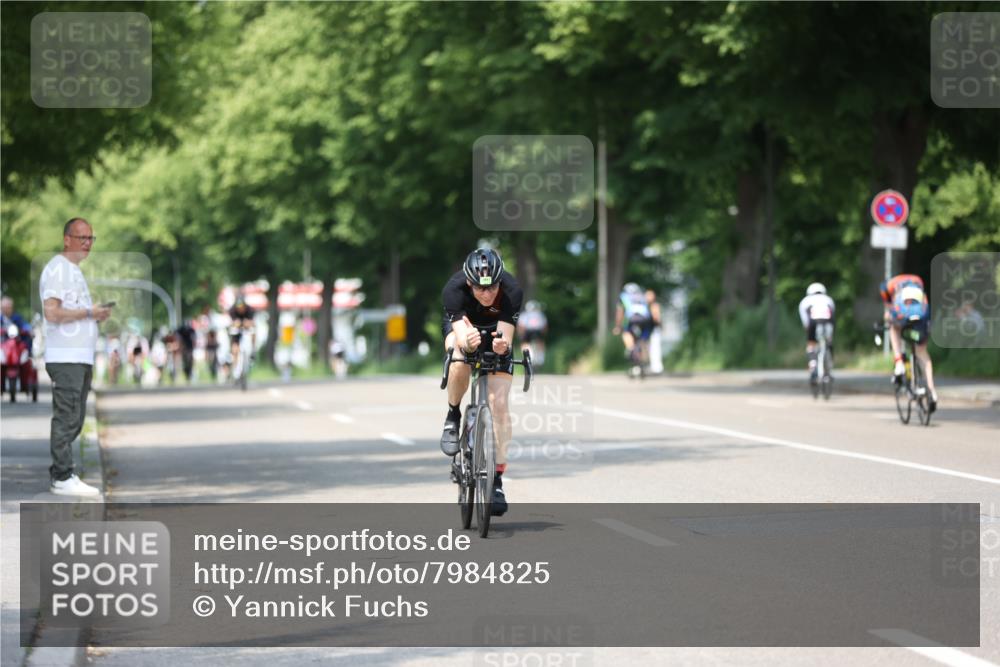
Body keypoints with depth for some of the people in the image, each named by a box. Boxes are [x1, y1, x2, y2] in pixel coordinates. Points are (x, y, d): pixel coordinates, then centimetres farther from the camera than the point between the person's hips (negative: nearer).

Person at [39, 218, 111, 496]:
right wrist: (89, 312, -13)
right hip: (65, 358, -10)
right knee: (66, 418, -11)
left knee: (75, 420, 11)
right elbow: (52, 313, -19)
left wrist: (97, 315, 8)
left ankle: (60, 472, 16)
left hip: (81, 358, 10)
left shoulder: (75, 271, 22)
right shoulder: (57, 268, -8)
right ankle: (63, 478, -11)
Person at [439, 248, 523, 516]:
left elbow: (506, 337, -37)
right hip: (462, 326, -1)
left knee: (499, 403, -12)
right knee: (460, 365, -36)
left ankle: (497, 477, -4)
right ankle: (453, 417, -7)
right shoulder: (454, 289, -35)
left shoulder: (512, 290, -34)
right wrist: (467, 343, -65)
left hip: (495, 333, 1)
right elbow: (460, 334, -43)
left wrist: (502, 344, -60)